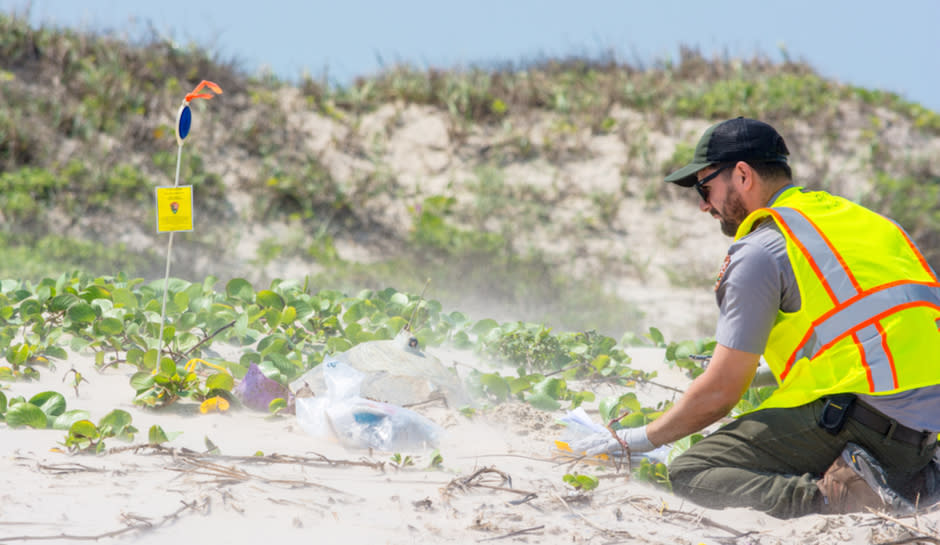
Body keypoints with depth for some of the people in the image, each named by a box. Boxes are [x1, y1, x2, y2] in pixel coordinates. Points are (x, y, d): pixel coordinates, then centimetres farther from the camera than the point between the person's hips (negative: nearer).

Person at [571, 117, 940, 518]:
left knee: (691, 474, -9)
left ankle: (836, 498, -26)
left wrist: (640, 439, 13)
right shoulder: (855, 217, 23)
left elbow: (719, 393, -1)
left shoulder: (761, 250, -2)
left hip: (863, 417, -8)